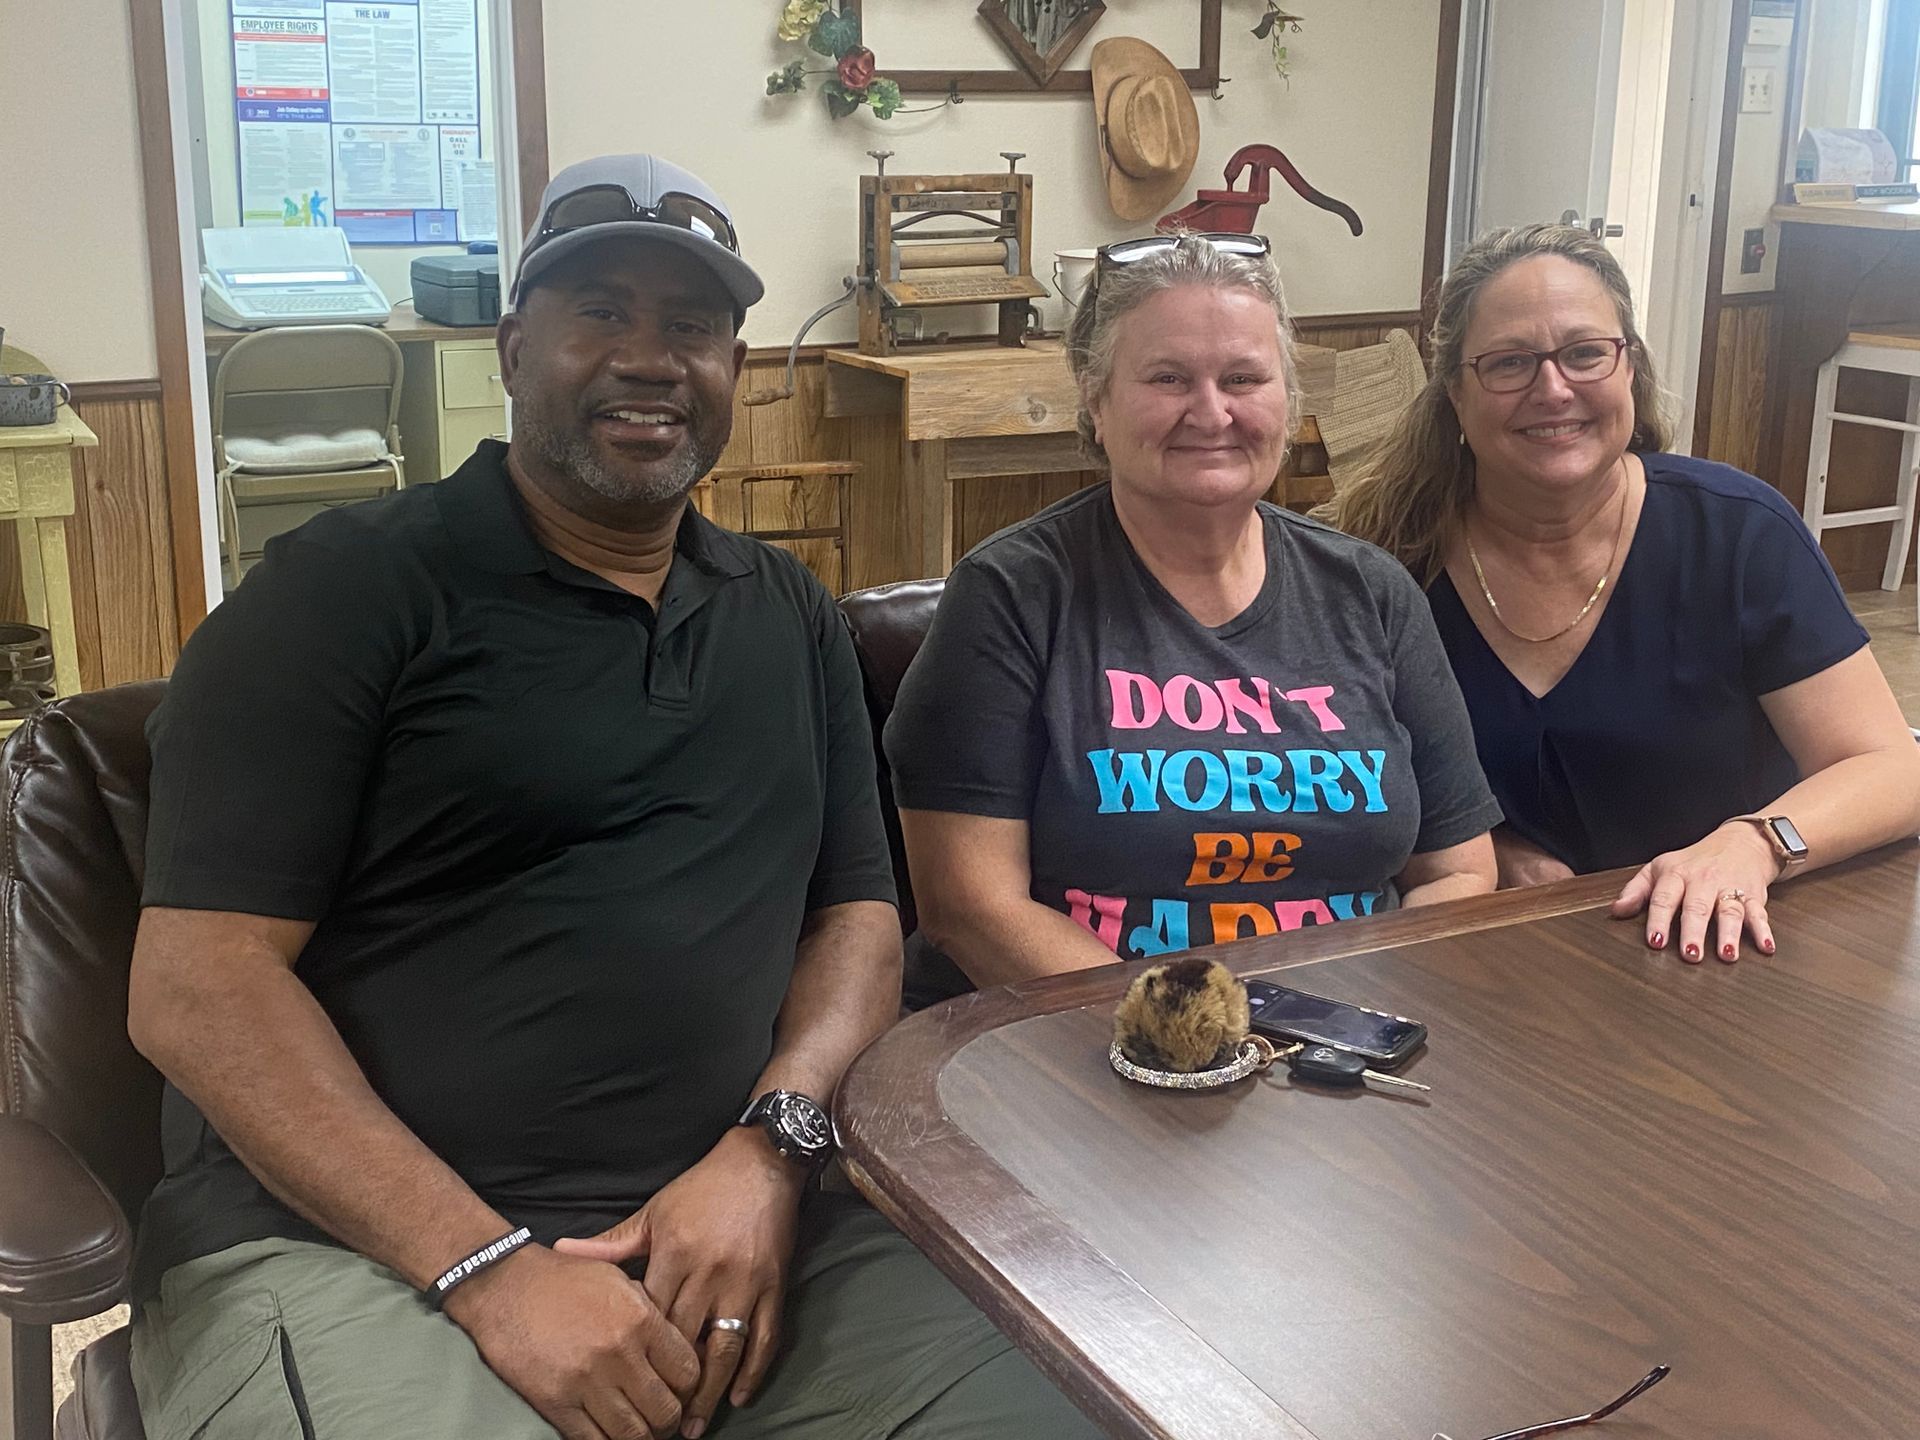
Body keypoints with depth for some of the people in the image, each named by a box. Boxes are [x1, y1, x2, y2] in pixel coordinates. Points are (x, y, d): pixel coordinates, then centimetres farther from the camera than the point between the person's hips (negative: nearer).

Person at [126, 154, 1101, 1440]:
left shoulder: (795, 620, 15)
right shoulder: (350, 588, -2)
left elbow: (858, 913, 14)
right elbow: (198, 980, -8)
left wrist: (768, 1149, -7)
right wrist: (488, 1269, -17)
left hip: (732, 1225, 5)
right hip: (355, 1242, -4)